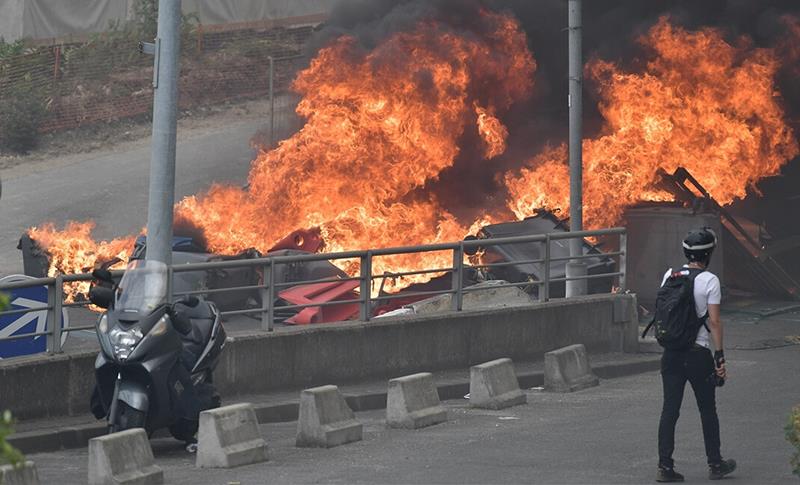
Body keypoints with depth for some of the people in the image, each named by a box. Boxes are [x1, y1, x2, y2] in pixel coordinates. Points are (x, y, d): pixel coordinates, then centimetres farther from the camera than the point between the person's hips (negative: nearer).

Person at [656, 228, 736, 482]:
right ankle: (715, 464, 20)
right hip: (698, 353, -4)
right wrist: (720, 357, -8)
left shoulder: (670, 275, 4)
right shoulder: (709, 281, -10)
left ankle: (665, 466, 0)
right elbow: (714, 321, -12)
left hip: (671, 353, 4)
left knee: (670, 409, 4)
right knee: (707, 410, 10)